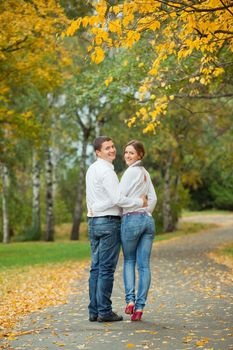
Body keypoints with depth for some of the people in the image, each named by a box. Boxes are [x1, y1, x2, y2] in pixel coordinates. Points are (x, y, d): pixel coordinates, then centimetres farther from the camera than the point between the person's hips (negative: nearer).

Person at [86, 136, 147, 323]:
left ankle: (94, 311, 9)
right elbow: (117, 199, -19)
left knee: (96, 267, 8)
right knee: (107, 269, -6)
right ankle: (105, 311, -4)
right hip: (109, 222, -9)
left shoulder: (92, 169, 16)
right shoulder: (106, 171, -14)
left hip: (93, 222, 9)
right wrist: (140, 202, -7)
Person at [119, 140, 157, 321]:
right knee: (144, 264, 2)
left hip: (131, 219, -6)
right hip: (148, 220, 6)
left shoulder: (131, 171, -6)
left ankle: (130, 299, -2)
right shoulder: (145, 173, 17)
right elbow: (153, 199, 18)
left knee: (129, 261, 9)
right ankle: (140, 306, 1)